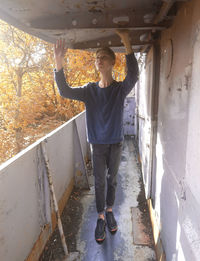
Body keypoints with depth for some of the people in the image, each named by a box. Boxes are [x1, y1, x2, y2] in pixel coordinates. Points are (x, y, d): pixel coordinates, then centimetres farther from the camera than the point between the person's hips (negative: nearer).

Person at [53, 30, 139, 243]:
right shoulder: (89, 89, -1)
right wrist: (58, 63, -27)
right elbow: (65, 92, -13)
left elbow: (133, 76, -28)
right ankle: (101, 217, 28)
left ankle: (109, 211, 38)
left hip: (116, 143, 0)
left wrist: (127, 44, -38)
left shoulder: (121, 88, -7)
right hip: (97, 144, 1)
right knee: (99, 182, 10)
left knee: (112, 180, 15)